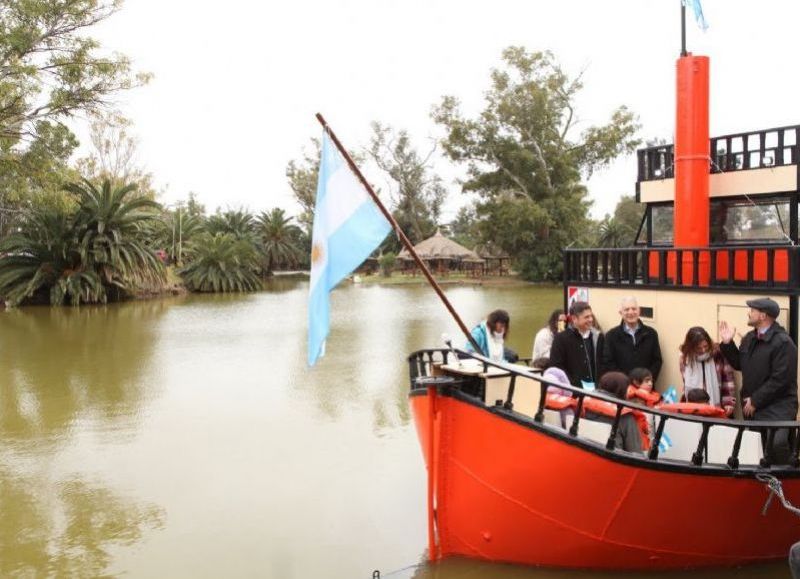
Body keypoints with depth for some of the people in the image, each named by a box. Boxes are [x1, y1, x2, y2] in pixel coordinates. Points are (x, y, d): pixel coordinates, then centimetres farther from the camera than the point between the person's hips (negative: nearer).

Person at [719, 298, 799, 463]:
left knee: (776, 443, -27)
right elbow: (739, 364, 20)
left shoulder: (783, 342, -16)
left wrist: (755, 401, -17)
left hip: (777, 407, -8)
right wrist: (727, 343, 7)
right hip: (752, 406, 8)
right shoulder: (749, 338, 10)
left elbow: (780, 379, -21)